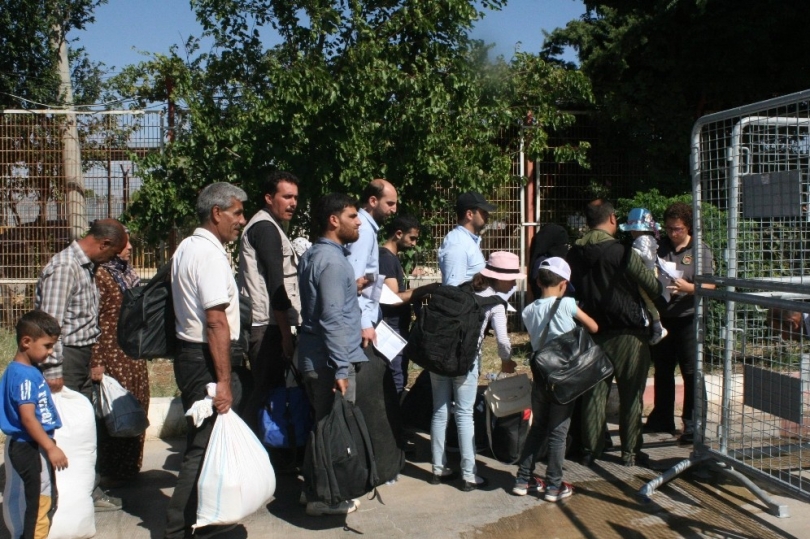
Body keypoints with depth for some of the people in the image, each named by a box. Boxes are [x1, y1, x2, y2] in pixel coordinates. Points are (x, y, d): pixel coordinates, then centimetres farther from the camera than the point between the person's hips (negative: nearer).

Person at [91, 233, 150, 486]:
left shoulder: (129, 273, 13)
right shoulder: (100, 276, -12)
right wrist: (96, 362, -18)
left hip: (135, 357, 8)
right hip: (112, 357, -8)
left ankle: (129, 468, 25)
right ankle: (111, 472, 12)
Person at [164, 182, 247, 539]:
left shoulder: (186, 248, 15)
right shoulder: (211, 254, -17)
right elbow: (216, 322, -22)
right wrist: (224, 381, -22)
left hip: (188, 353, 10)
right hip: (206, 361, -10)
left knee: (200, 442, 16)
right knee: (205, 446, -3)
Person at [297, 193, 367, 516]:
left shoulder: (312, 256, 13)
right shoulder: (332, 260, -18)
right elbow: (332, 318, -23)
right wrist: (340, 369, -23)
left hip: (312, 356, 10)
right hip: (329, 360, -10)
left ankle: (316, 488, 27)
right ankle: (325, 498, 10)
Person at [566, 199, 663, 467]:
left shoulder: (574, 254, 2)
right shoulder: (623, 253, -15)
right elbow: (654, 287, -7)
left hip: (592, 332, 5)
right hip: (627, 333, -4)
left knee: (594, 392, 10)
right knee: (631, 395, 7)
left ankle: (590, 450, 14)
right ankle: (630, 451, 14)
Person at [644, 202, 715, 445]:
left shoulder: (700, 251, 0)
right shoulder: (660, 248, 10)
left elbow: (710, 286, -6)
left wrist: (688, 287, -24)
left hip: (688, 318, -4)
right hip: (662, 317, 4)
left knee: (691, 372, -3)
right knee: (662, 370, 13)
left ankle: (692, 425, 4)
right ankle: (662, 418, 25)